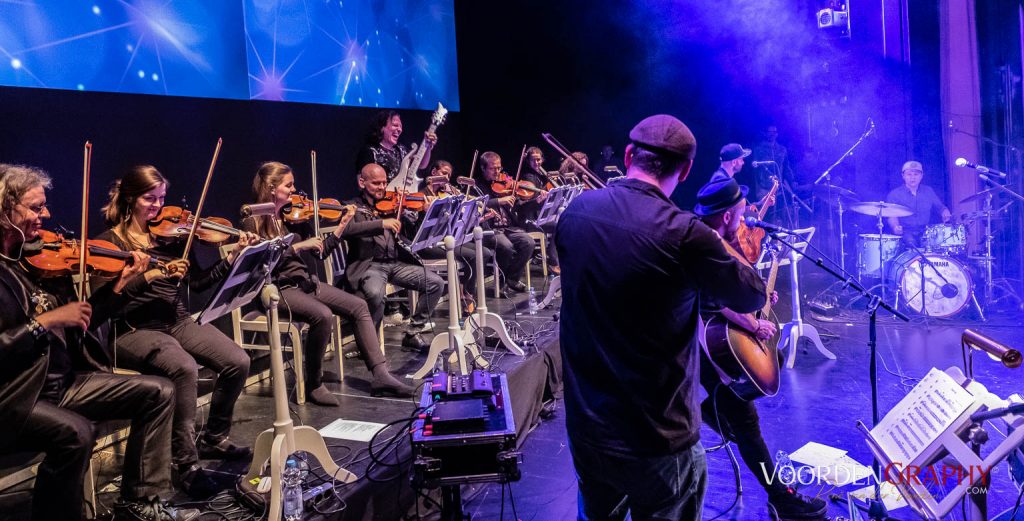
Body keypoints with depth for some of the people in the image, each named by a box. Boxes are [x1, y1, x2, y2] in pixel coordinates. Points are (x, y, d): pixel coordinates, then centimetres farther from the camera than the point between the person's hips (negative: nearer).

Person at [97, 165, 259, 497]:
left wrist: (235, 257, -1)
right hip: (134, 330, -5)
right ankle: (184, 461, -18)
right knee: (185, 368, -35)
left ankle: (213, 438, 7)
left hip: (178, 322, 5)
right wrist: (151, 274, -26)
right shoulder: (111, 240, -1)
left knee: (238, 362, -17)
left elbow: (197, 282, 9)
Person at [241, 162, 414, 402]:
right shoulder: (253, 222, -7)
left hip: (304, 281, 7)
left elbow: (321, 252, 10)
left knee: (358, 306, -7)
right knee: (323, 315, -32)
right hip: (277, 288, -7)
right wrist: (296, 247, -22)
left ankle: (380, 375, -8)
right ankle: (314, 384, -12)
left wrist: (342, 225, 1)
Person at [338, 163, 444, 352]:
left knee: (436, 283, -9)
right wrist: (381, 224, -27)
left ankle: (413, 333, 3)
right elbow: (345, 230, -17)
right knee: (375, 293, -36)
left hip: (396, 263, 5)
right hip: (368, 264, -5)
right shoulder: (353, 207, 5)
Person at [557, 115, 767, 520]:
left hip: (584, 427, 5)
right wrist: (718, 248, 13)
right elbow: (752, 296, -5)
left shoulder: (576, 210, -5)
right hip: (656, 438, -5)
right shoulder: (683, 233, -23)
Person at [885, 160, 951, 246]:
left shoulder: (928, 191, 15)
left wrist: (945, 213, -5)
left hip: (926, 231, 4)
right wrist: (896, 227, -30)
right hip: (905, 232, -4)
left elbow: (939, 207, 20)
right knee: (911, 243, -34)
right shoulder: (895, 194, 1)